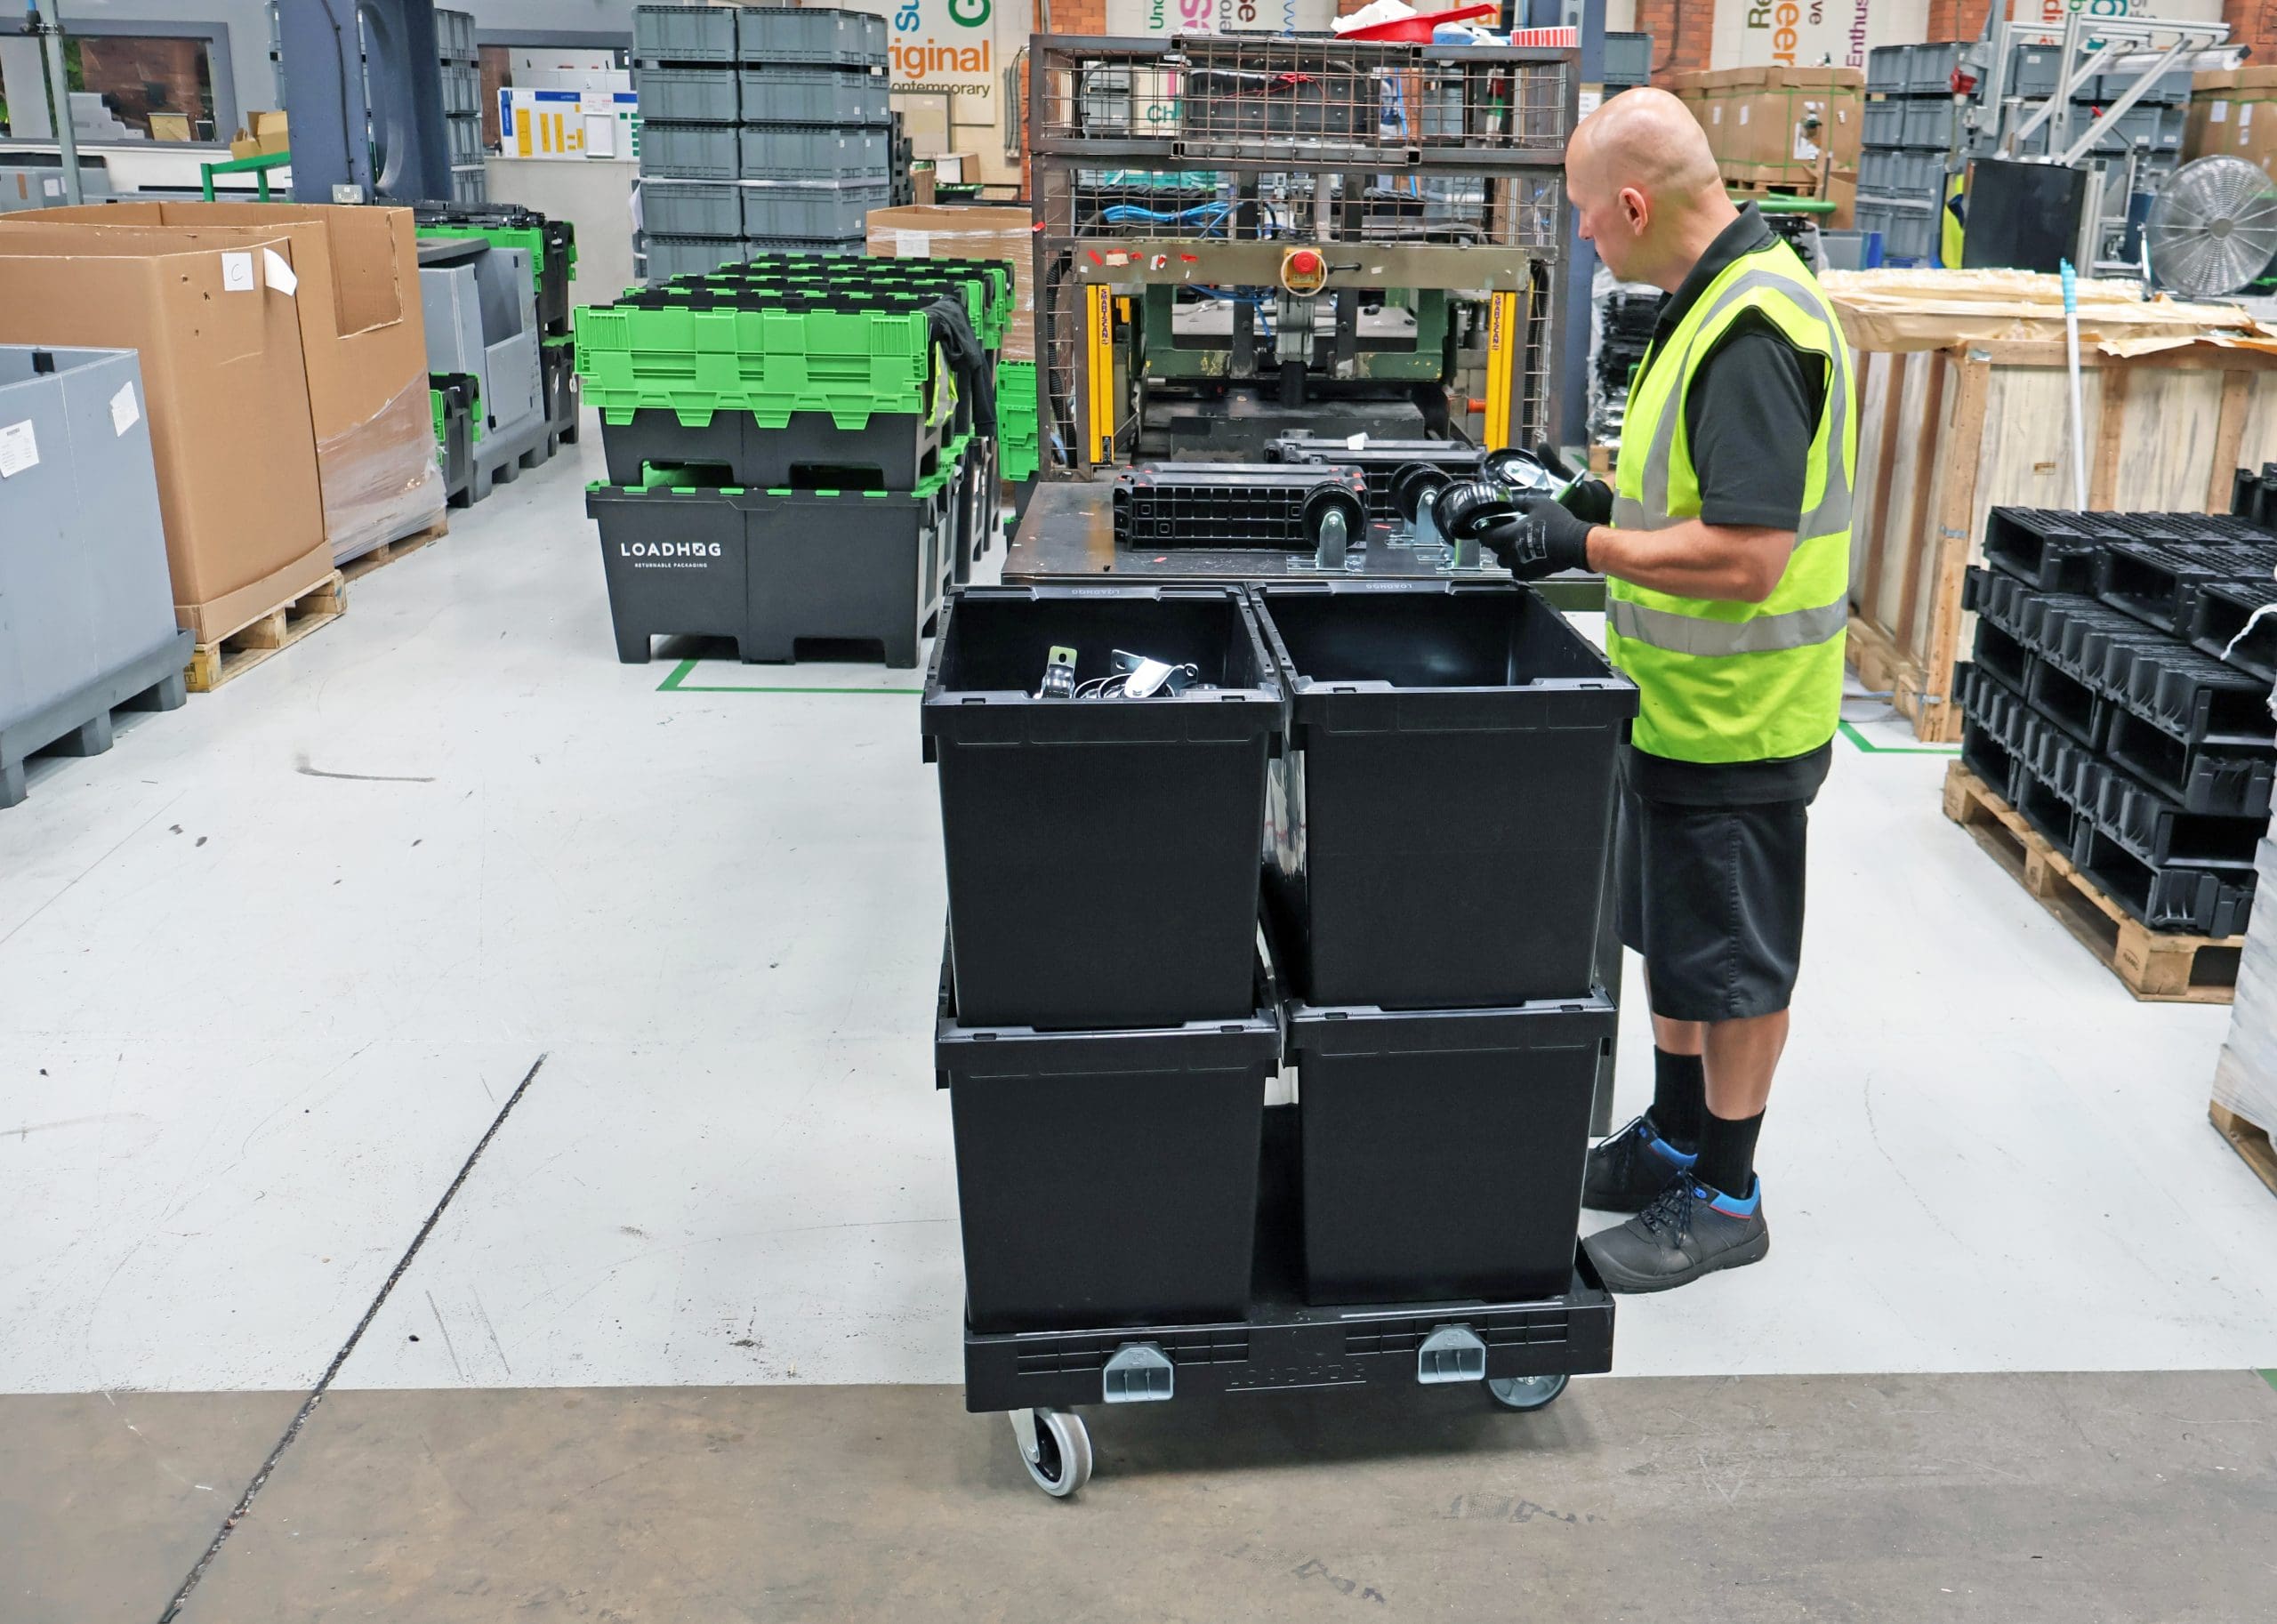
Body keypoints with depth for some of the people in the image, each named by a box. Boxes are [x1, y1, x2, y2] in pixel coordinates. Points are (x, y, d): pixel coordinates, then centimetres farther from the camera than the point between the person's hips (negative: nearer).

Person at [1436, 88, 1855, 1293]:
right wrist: (1583, 501, 7)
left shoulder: (1753, 328, -24)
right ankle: (1673, 1140, 38)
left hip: (1734, 719, -10)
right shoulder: (1711, 301, 8)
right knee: (1670, 933, 21)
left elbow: (1746, 554, -29)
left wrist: (1582, 543, -22)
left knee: (1732, 963, 6)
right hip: (1682, 702, 10)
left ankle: (1724, 1199, 22)